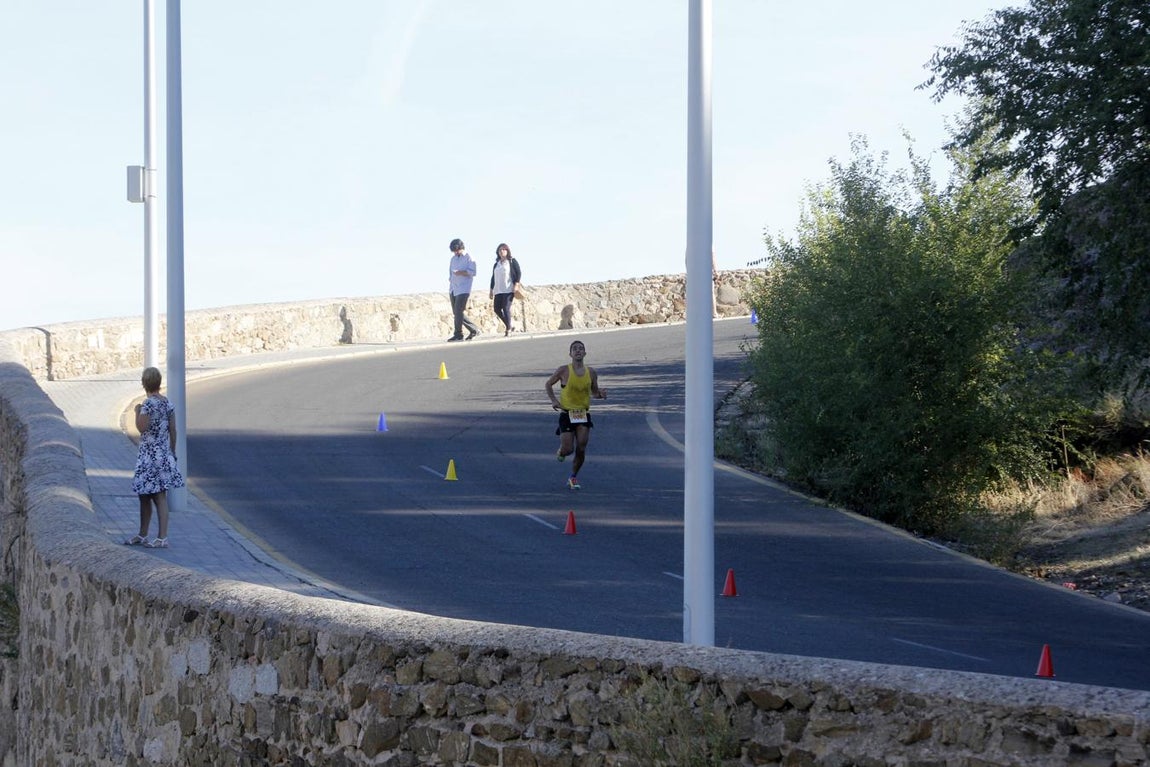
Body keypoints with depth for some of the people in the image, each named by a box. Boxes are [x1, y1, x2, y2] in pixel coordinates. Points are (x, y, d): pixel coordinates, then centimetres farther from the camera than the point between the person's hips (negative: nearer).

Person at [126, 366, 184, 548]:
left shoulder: (148, 403, -16)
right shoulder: (167, 403, 8)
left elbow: (142, 427, -20)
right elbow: (173, 430, 10)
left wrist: (137, 411, -4)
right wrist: (172, 453, 18)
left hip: (150, 456, -8)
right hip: (164, 454, 8)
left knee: (159, 497, -6)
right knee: (144, 496, 17)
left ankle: (163, 538, -5)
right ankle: (142, 535, 25)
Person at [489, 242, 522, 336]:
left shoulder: (512, 261, 3)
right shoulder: (496, 264, 20)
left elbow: (519, 273, -2)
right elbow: (493, 278, 22)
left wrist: (516, 285, -13)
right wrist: (491, 290, 18)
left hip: (508, 290, -6)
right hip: (498, 290, 6)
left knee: (506, 308, -14)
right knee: (497, 309, -1)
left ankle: (508, 329, -7)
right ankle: (509, 324, 18)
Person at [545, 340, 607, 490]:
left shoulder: (591, 372, 3)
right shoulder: (564, 370, -6)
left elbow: (594, 391, 15)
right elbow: (549, 384, 8)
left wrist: (601, 394, -8)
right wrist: (553, 400, -6)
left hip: (584, 414, 2)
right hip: (567, 414, -2)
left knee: (581, 449, -6)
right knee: (568, 450, -8)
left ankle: (573, 477, 16)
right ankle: (561, 451, 31)